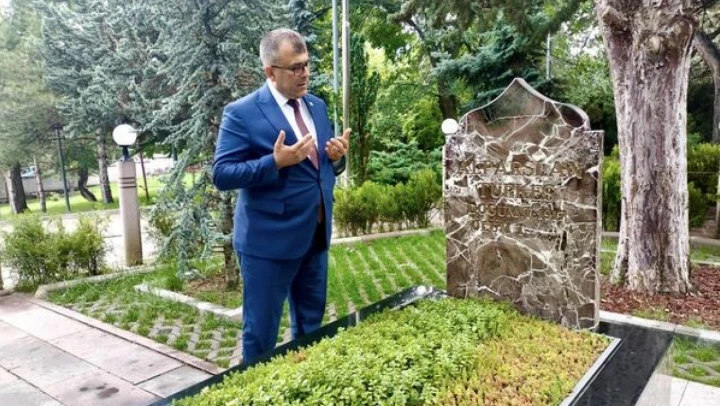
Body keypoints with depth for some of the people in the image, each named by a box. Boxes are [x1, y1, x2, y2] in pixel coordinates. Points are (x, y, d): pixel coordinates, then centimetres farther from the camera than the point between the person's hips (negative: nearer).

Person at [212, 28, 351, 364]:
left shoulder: (317, 106, 9)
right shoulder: (241, 112, -11)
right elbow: (222, 174, -15)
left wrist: (337, 157, -6)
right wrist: (275, 162, -27)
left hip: (316, 236, 7)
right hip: (269, 241, -6)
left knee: (311, 327, 20)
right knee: (261, 331, 9)